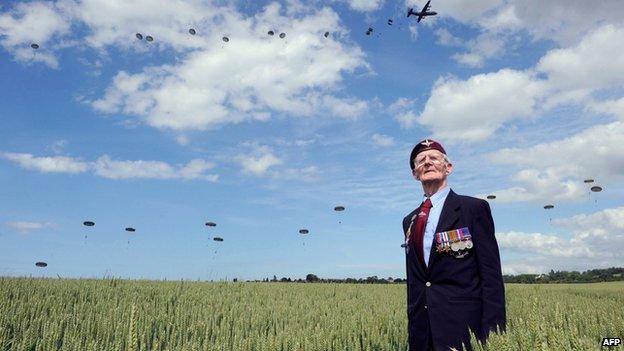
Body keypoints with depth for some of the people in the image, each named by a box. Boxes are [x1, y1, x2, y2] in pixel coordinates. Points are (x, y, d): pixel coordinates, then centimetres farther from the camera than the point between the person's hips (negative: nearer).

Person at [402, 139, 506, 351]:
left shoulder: (474, 208, -3)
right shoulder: (409, 221, 12)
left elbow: (491, 274, -7)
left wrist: (492, 332, -13)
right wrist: (413, 328, 11)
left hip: (463, 325, -4)